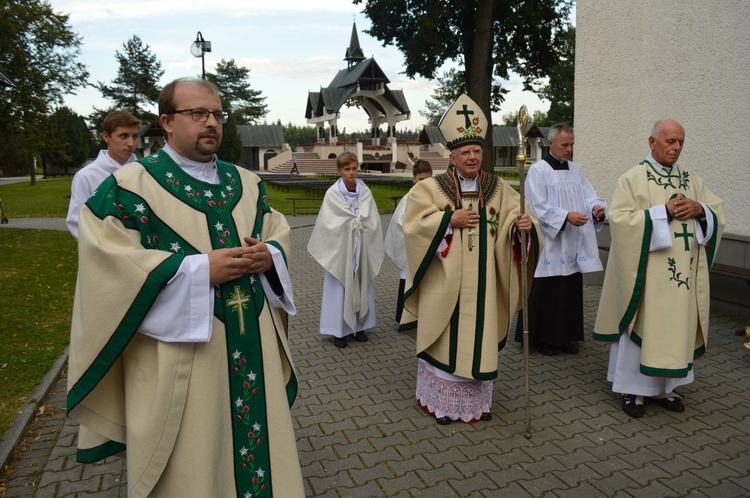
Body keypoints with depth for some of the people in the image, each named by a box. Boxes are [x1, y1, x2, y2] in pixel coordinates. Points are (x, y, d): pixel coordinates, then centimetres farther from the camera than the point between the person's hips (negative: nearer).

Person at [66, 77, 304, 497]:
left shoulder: (247, 183, 10)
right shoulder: (129, 186, -6)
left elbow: (279, 235, 13)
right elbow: (109, 264, -14)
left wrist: (269, 256, -11)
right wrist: (200, 269, -21)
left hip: (252, 345, 5)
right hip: (179, 353, -4)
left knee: (257, 437, 18)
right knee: (188, 464, 10)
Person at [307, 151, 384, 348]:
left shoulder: (365, 192, 1)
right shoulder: (332, 194, -8)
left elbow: (372, 221, 0)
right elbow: (329, 223, -10)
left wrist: (355, 222, -8)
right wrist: (357, 222, -7)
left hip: (362, 249, 3)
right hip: (340, 248, -3)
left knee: (361, 286, 10)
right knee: (341, 287, 2)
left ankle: (359, 326, 24)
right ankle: (339, 330, 13)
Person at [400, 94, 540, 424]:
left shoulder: (497, 189, 4)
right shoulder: (431, 187, -3)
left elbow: (514, 217, -4)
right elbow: (414, 223, -10)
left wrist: (524, 225, -26)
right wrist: (450, 219, -17)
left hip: (482, 281, 3)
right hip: (446, 280, -2)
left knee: (479, 337, 11)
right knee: (446, 337, 6)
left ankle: (478, 400, 29)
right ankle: (443, 401, 23)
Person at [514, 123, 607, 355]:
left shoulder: (576, 170, 13)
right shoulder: (538, 170, -6)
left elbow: (589, 197, 8)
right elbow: (538, 207, -13)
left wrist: (597, 207, -14)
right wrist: (566, 216, -22)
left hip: (572, 246, 6)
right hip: (549, 244, -6)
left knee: (571, 291, 10)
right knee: (546, 292, 0)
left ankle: (564, 336, 23)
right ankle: (541, 338, 14)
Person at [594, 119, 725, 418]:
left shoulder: (692, 179, 12)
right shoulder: (632, 179, -5)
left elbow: (718, 212, 13)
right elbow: (619, 218, -15)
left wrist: (699, 209, -9)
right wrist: (664, 211, -18)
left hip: (684, 272, 5)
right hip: (647, 272, -5)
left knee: (676, 326, 10)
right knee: (642, 325, 2)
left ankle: (664, 386, 25)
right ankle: (633, 388, 14)